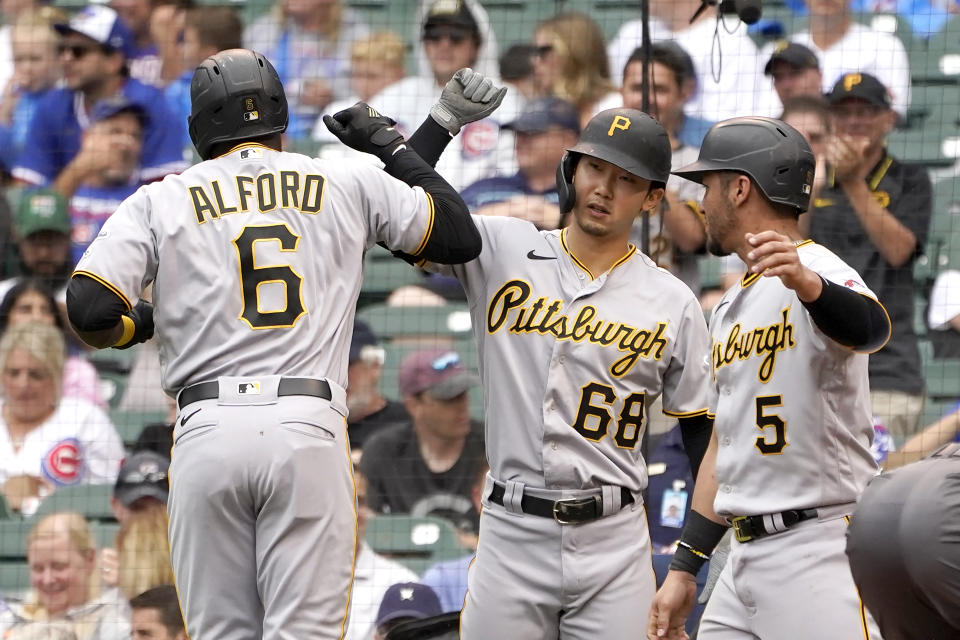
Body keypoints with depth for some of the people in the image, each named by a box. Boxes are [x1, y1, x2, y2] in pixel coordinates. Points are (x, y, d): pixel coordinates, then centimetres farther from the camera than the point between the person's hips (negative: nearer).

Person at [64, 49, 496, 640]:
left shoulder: (161, 201, 9)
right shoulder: (349, 185, 12)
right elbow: (462, 236, 21)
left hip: (208, 432, 0)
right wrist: (391, 143, 31)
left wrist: (140, 325, 21)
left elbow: (90, 310, -2)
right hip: (309, 430, 0)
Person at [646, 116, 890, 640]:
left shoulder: (818, 273, -9)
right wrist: (683, 570, 19)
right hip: (744, 554, 9)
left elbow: (870, 329, -33)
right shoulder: (731, 308, 21)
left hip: (818, 552, -9)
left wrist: (806, 283, -54)